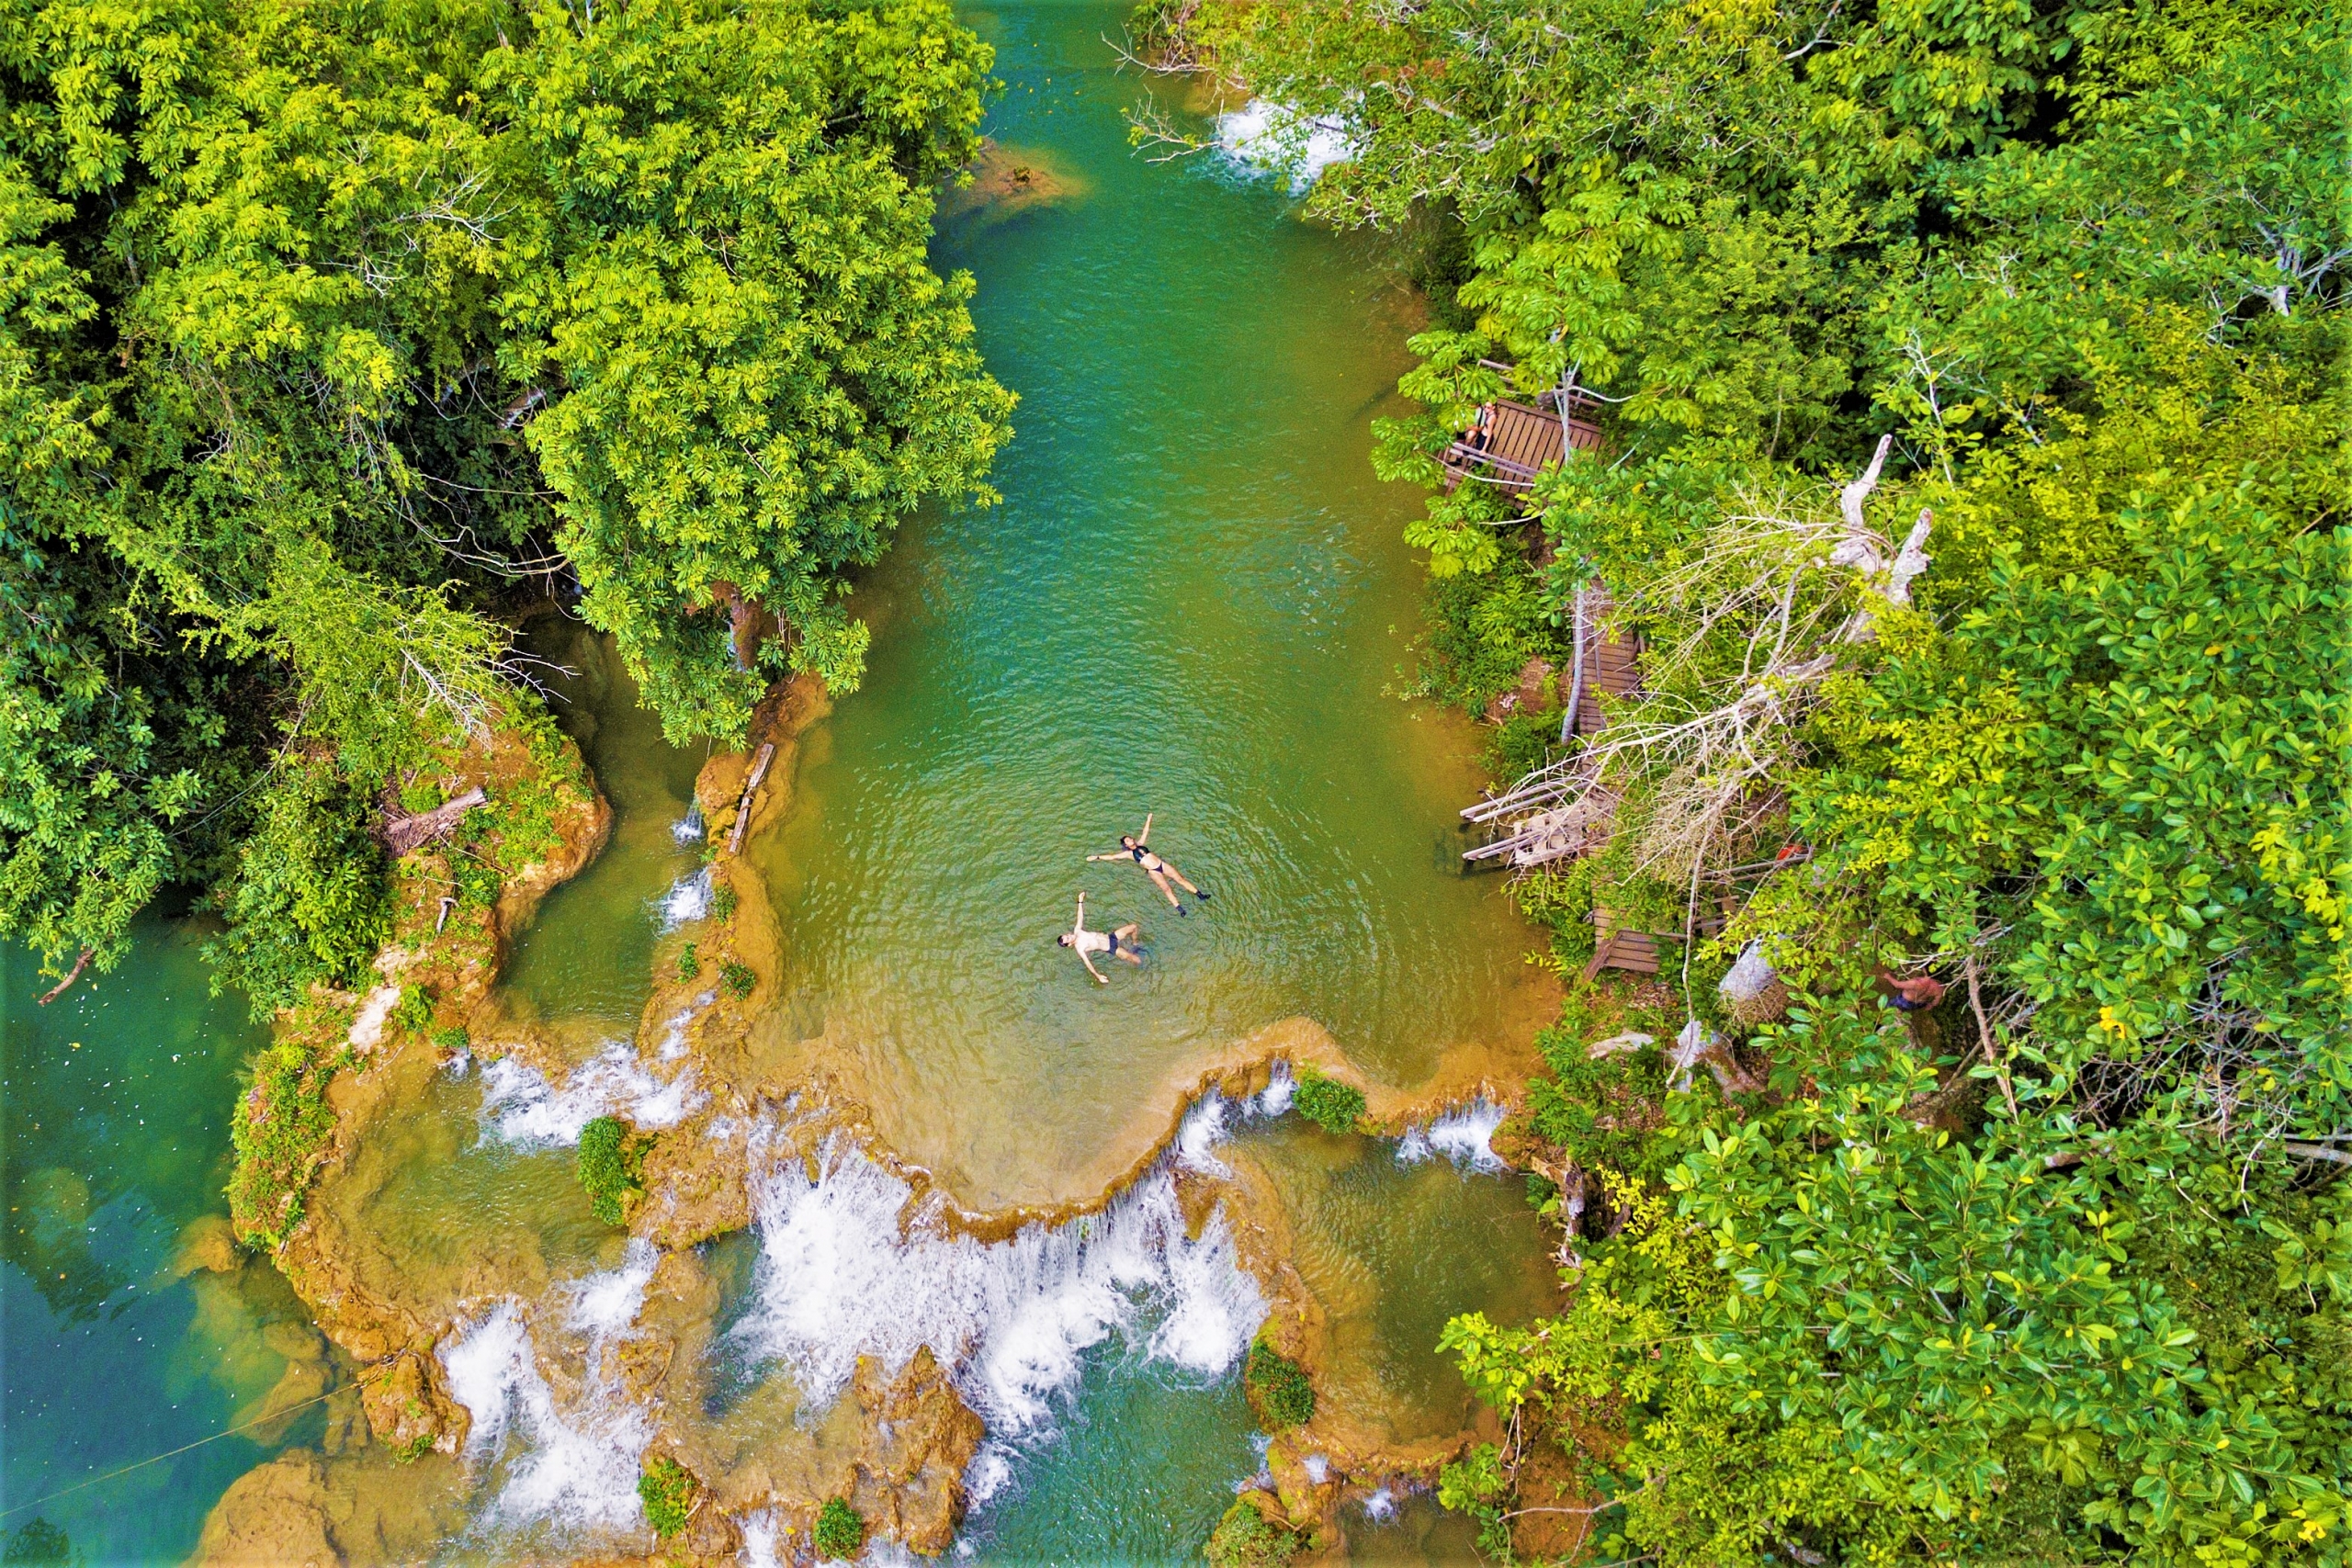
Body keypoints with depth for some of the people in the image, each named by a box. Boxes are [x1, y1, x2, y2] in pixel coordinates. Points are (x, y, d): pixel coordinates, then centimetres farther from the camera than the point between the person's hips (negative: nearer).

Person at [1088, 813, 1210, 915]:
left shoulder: (1140, 844, 17)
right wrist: (1097, 857, 0)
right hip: (1153, 871, -4)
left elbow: (1145, 832, 22)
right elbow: (1113, 856, 2)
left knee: (1180, 879, -2)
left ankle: (1200, 895, -2)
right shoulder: (1129, 854, 5)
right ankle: (1180, 908, -24)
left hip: (1162, 864, 4)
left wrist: (1148, 819, 22)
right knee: (1166, 889, -19)